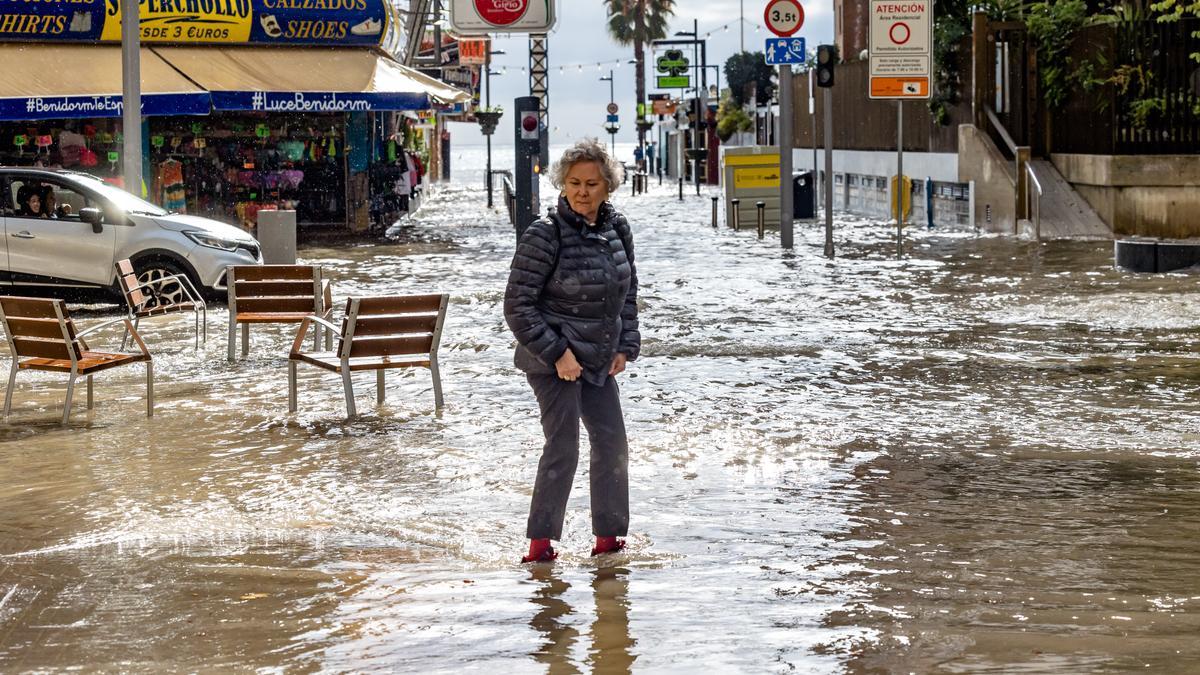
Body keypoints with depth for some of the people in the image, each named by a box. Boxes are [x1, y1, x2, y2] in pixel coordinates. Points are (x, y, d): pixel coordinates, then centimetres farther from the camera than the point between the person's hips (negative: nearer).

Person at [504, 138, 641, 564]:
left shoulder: (617, 228, 4)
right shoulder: (544, 235, -16)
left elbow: (627, 293, 16)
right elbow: (518, 306, -15)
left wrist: (625, 346, 6)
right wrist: (557, 353, -18)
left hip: (598, 360, 7)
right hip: (554, 360, -7)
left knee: (612, 444, 11)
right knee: (563, 449, -10)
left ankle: (608, 538, 23)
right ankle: (539, 544, -3)